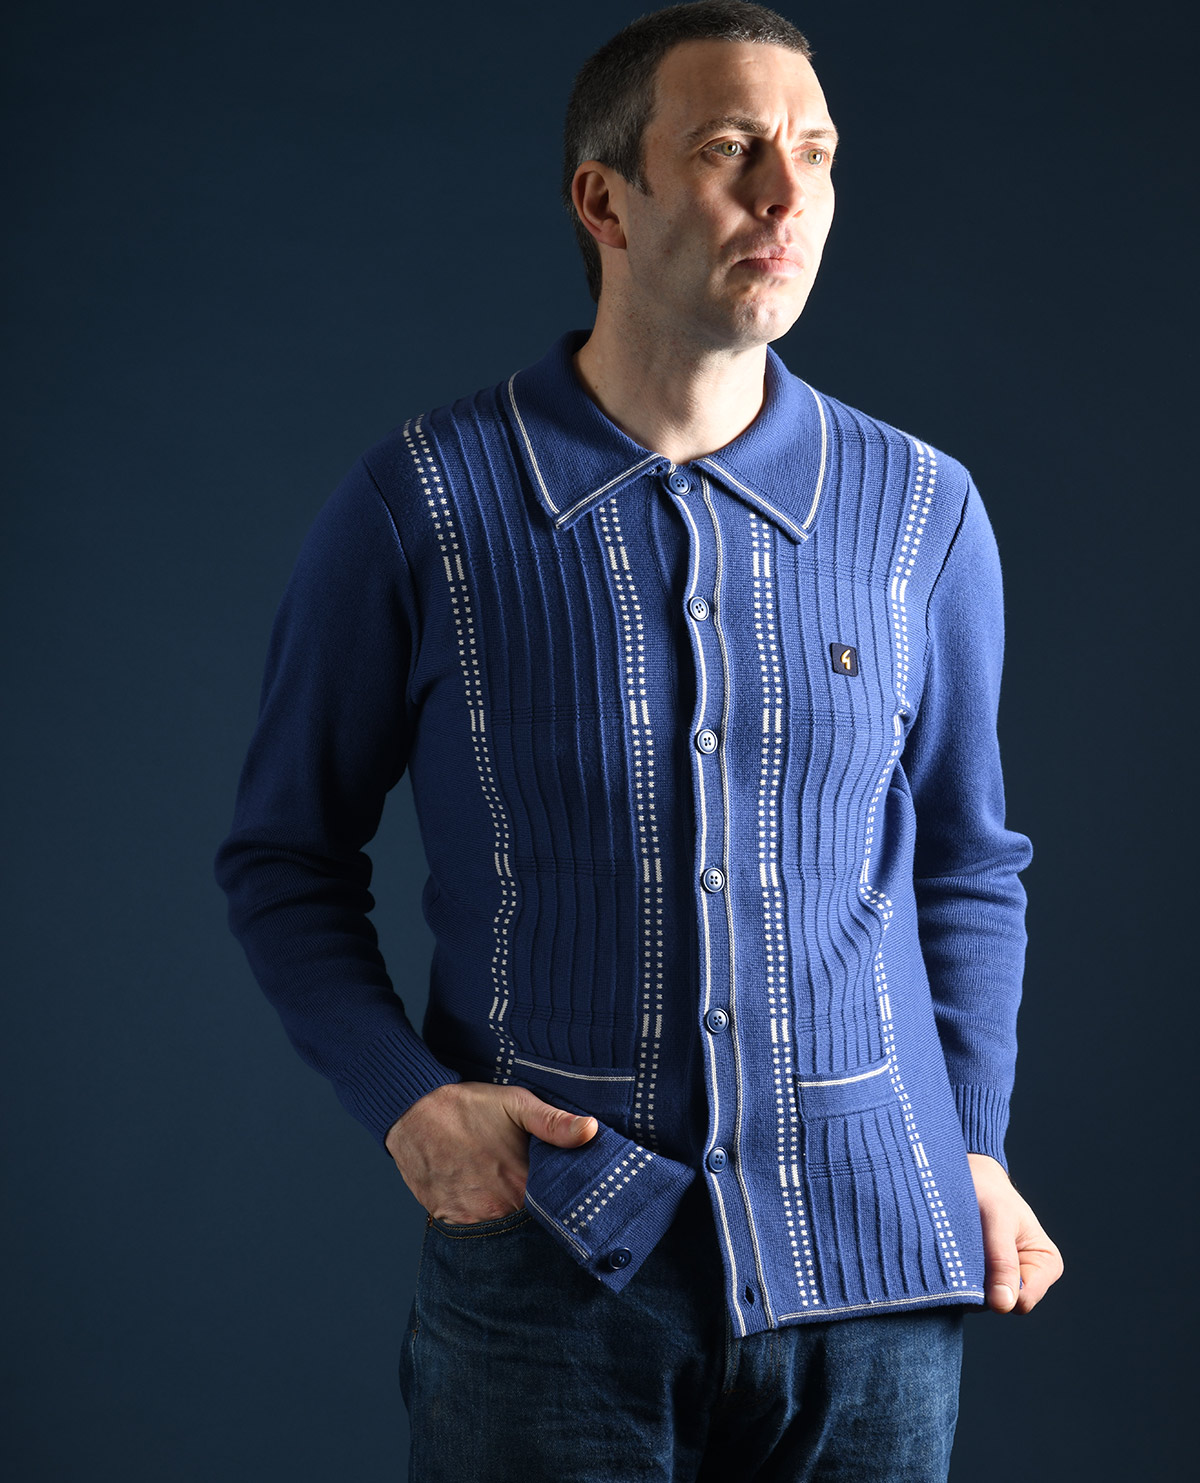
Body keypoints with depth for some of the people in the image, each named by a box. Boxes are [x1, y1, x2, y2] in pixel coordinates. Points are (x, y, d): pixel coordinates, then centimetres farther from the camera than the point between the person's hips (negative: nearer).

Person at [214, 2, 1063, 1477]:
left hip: (865, 1257, 2)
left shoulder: (921, 512, 2)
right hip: (545, 1258, -2)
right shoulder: (417, 504, -5)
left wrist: (976, 1147, 7)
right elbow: (286, 854, 4)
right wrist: (401, 1097, -9)